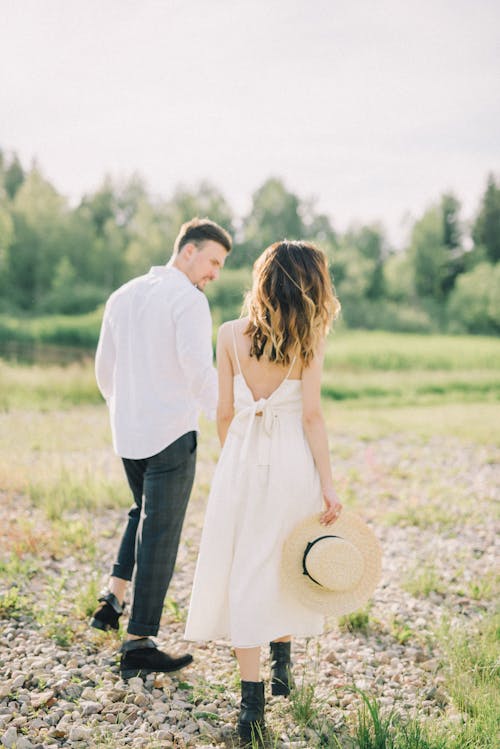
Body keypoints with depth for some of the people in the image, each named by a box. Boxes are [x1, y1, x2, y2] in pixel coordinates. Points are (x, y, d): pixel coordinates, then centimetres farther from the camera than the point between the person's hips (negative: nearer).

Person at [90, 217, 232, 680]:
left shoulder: (122, 297, 12)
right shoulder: (188, 300, -11)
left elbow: (104, 369, 17)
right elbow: (199, 370, -22)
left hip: (126, 433, 7)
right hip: (171, 433, -7)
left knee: (143, 513, 27)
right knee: (160, 535, 1)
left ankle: (113, 597, 17)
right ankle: (138, 644, 6)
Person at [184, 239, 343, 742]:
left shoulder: (230, 334, -1)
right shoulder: (309, 337, -4)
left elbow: (224, 412, 2)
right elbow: (311, 416, -8)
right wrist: (327, 485, -5)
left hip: (242, 457, 0)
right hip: (293, 461, 0)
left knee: (245, 571, 5)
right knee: (284, 566, 20)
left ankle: (251, 700, 3)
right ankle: (282, 663, 36)